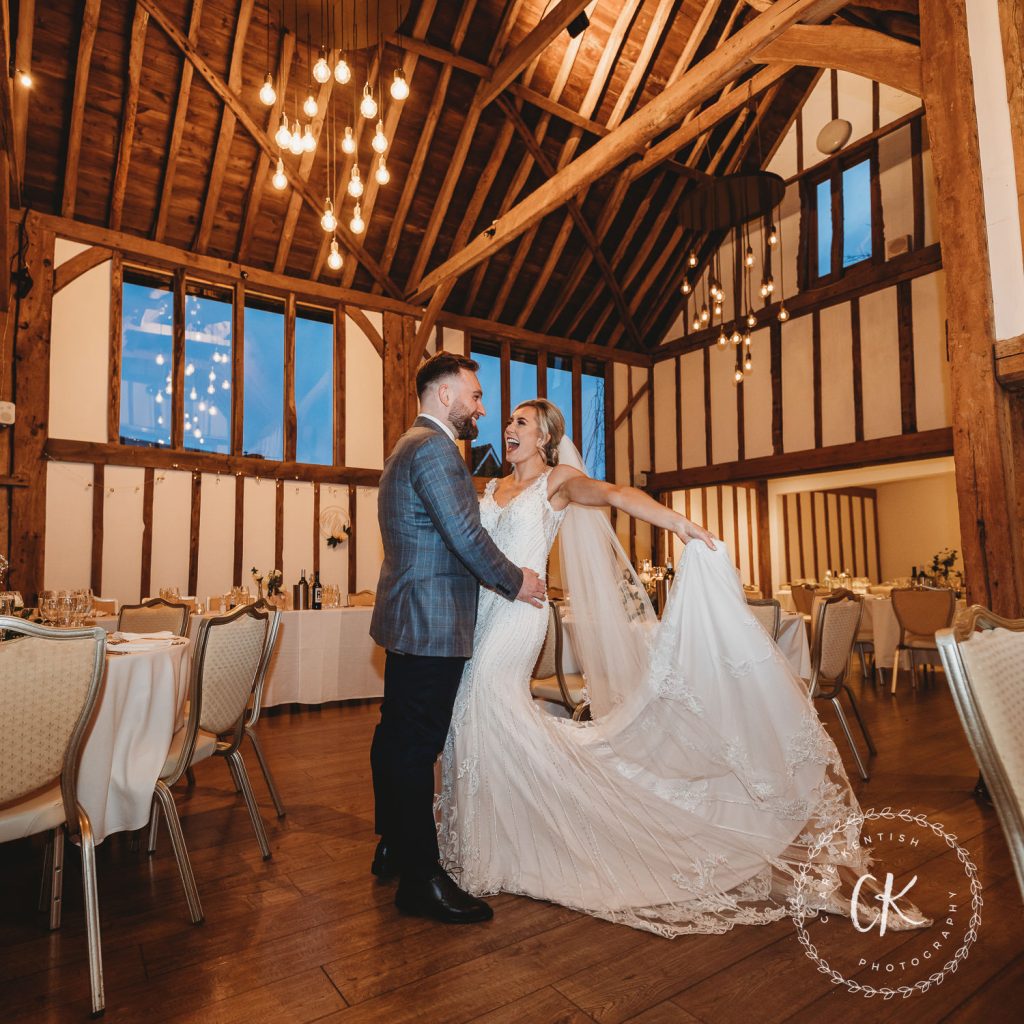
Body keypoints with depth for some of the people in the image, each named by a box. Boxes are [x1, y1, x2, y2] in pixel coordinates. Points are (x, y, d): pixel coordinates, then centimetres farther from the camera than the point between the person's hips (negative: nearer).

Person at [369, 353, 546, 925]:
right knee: (418, 745, -2)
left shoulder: (409, 448, 20)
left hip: (408, 620, 11)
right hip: (432, 624, -11)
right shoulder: (434, 448, -15)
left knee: (397, 737, 18)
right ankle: (421, 880, 11)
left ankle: (394, 848, 33)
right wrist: (515, 581, -8)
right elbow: (466, 536, -21)